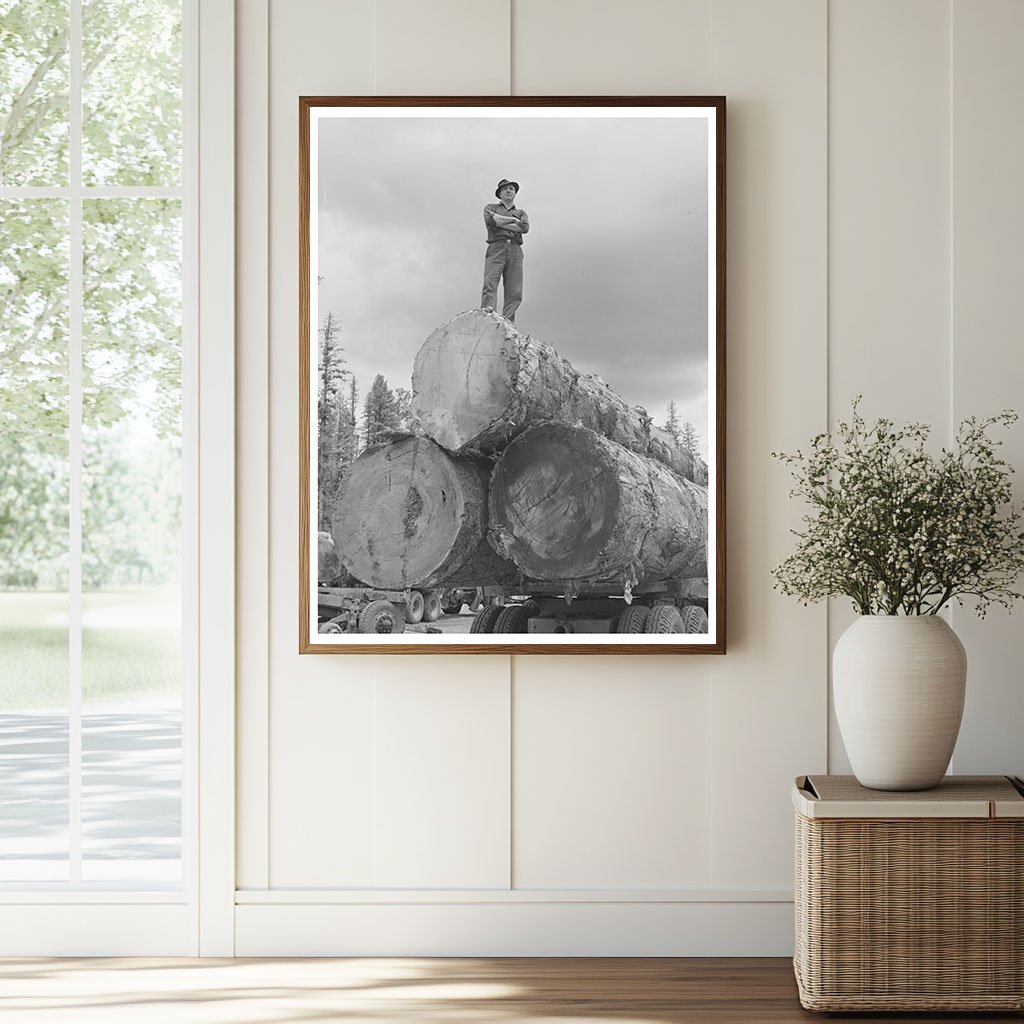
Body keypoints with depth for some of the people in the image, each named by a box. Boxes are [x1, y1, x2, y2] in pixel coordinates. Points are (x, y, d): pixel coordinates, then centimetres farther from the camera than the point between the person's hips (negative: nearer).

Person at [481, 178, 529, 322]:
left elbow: (525, 228, 4)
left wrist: (500, 222, 2)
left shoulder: (521, 213, 27)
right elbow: (489, 219, -3)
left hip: (515, 251, 3)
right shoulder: (491, 208, 22)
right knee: (490, 285, -23)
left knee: (515, 293, -14)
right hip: (496, 249, -2)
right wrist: (513, 220, 4)